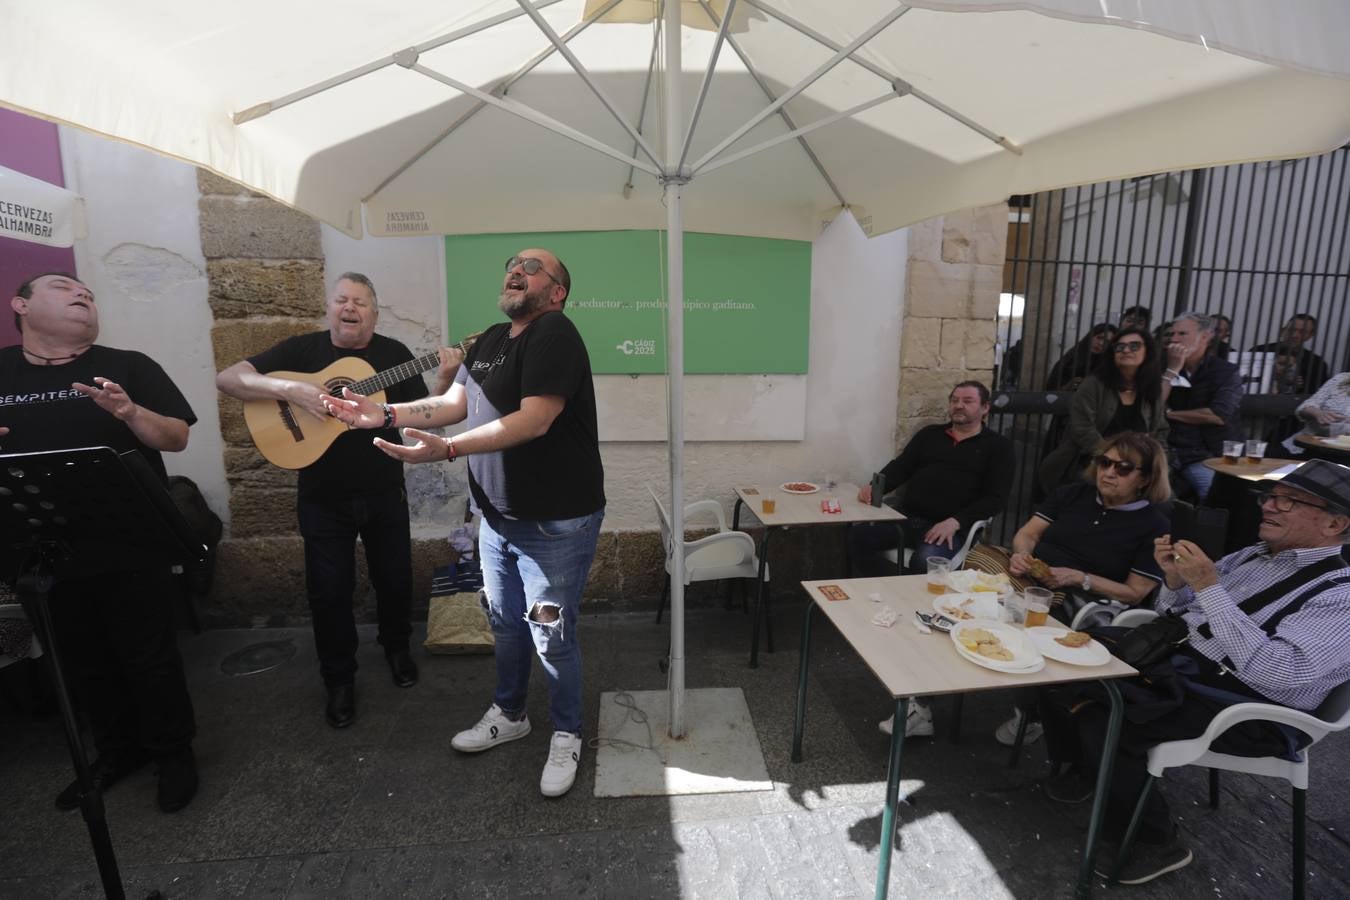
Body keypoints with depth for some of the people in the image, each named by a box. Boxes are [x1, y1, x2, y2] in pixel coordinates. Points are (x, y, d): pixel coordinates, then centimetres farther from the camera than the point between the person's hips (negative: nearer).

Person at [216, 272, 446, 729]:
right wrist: (291, 390, -26)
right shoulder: (303, 348, -4)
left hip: (385, 494, 1)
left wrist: (445, 381, -21)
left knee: (395, 579, 13)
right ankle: (339, 679, 25)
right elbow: (228, 378, -10)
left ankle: (397, 647, 40)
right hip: (323, 499, -1)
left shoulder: (394, 353, 0)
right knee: (329, 591, 5)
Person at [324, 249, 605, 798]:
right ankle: (509, 714, 45)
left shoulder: (554, 335, -17)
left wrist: (447, 450, -31)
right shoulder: (490, 340, 11)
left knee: (551, 636, 4)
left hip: (556, 521, -8)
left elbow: (534, 420, -27)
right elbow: (454, 403, 11)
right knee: (504, 623, 22)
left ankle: (566, 735, 28)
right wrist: (386, 415, -1)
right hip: (497, 515, 8)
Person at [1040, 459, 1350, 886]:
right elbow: (1177, 615, 16)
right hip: (1175, 663, 8)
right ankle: (1086, 766, 21)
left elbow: (1278, 673, -26)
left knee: (1105, 727, -26)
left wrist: (1208, 586, -26)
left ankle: (1153, 843, 2)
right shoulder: (1253, 556, 12)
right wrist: (1174, 579, -5)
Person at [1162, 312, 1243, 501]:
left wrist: (1169, 414, -3)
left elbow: (1218, 416, -13)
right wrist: (1172, 370, -8)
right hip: (1167, 452, 2)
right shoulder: (1165, 369, 12)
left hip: (1207, 455, -2)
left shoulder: (1227, 372, 2)